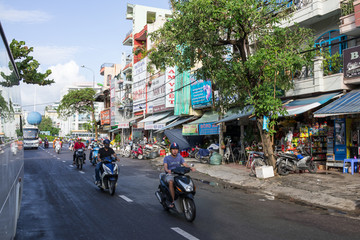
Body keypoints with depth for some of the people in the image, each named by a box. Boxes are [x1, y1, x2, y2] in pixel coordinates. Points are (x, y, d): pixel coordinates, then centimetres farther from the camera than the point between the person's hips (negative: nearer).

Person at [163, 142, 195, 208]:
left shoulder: (180, 157, 11)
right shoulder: (166, 158, 2)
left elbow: (185, 164, -3)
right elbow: (165, 166, -16)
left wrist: (190, 168, -25)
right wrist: (167, 170, -40)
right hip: (170, 175, -3)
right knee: (171, 182, -36)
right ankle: (173, 201, -31)